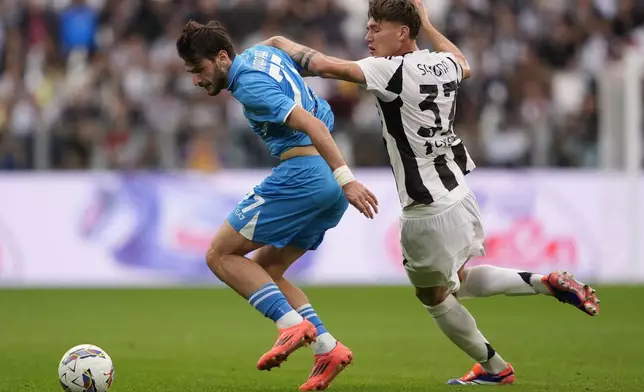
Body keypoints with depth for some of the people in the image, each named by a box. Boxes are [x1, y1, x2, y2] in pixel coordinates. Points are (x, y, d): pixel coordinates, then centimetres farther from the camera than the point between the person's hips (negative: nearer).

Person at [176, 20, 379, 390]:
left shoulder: (249, 85, -12)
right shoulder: (266, 52, 16)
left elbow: (311, 124, -22)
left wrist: (346, 178, -28)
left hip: (300, 175, -10)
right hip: (330, 187, 10)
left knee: (221, 254, -1)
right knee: (266, 270, 16)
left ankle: (293, 325, -15)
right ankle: (328, 348, 3)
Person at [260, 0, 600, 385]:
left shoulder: (392, 71, -18)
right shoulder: (443, 64, 4)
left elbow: (324, 65, -23)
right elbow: (464, 66, 31)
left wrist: (283, 44, -7)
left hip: (428, 212, -8)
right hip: (459, 194, 8)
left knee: (433, 294, 15)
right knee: (459, 280, 28)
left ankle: (494, 367, 25)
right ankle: (546, 283, 13)